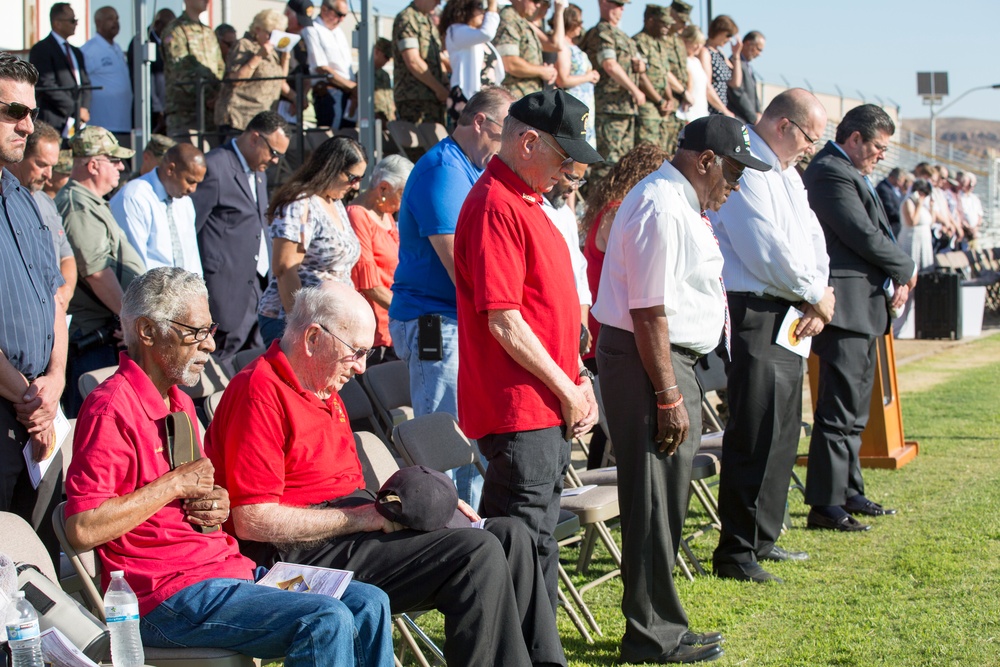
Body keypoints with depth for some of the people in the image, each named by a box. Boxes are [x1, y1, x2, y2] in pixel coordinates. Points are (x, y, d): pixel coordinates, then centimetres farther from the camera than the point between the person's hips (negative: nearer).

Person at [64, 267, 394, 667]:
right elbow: (82, 529, -22)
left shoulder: (180, 402, 18)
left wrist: (217, 505, 6)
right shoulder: (111, 408, -13)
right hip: (168, 598, -10)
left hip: (229, 569, 10)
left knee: (368, 604, -1)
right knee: (326, 621, -24)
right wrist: (175, 484, -15)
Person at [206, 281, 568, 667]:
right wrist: (362, 517, -17)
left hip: (345, 530, 10)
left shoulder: (325, 393, 20)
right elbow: (253, 521, -20)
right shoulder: (260, 392, -13)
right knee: (476, 554, -21)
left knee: (508, 537, 2)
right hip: (302, 554, -10)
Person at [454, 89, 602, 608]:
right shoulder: (496, 206, -16)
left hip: (548, 408, 10)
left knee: (533, 541, 15)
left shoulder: (525, 202, 18)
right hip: (520, 409, -10)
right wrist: (566, 389, -13)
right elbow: (503, 320, -21)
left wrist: (578, 379, 16)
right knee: (529, 546, -7)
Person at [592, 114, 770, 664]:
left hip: (670, 359, 11)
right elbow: (649, 312, -22)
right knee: (653, 500, -4)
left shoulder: (676, 201, 17)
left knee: (662, 500, 15)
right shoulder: (661, 209, -18)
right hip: (646, 362, -11)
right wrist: (669, 397, -21)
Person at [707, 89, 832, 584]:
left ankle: (762, 538, 25)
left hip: (790, 318, 10)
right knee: (756, 435, -9)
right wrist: (817, 296, -7)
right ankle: (735, 552, -3)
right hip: (755, 315, -10)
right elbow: (767, 252, -20)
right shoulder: (744, 170, -14)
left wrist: (819, 301, -1)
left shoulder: (786, 173, 19)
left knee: (782, 431, 15)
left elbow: (811, 239, 16)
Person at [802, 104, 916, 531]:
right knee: (838, 411, -10)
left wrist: (895, 279, 1)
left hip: (864, 307, 11)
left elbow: (874, 234, 18)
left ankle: (849, 493, 27)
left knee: (853, 410, 17)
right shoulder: (830, 173, -15)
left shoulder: (850, 174, 19)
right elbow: (865, 237, -19)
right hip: (845, 307, -11)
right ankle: (825, 505, -8)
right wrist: (906, 269, -3)